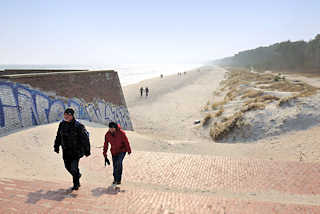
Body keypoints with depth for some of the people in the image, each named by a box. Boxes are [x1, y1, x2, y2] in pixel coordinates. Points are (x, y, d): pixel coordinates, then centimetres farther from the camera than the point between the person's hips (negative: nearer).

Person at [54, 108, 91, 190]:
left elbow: (85, 139, -12)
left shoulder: (78, 126, -15)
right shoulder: (62, 124, 3)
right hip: (66, 151, 6)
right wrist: (56, 146, 19)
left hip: (76, 151, -6)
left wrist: (87, 151, -11)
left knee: (74, 168, -8)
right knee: (68, 166, 14)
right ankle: (77, 175, 43)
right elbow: (58, 137, 16)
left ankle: (76, 184, 16)